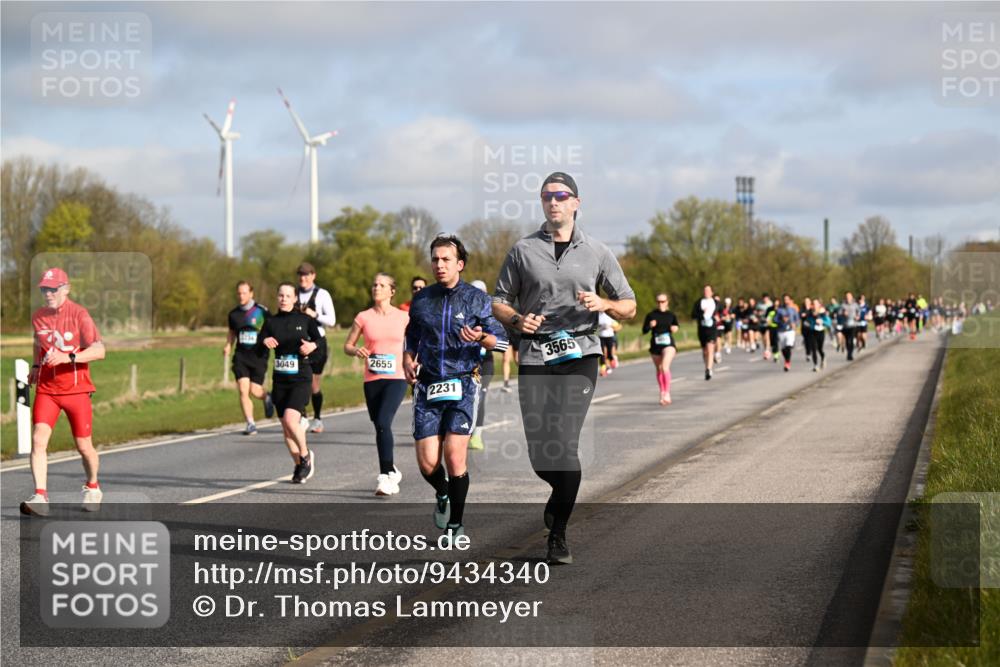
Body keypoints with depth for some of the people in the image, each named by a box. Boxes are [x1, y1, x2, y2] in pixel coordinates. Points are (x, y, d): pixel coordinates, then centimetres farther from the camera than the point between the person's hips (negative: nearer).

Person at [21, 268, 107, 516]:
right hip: (46, 389, 3)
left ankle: (92, 487, 34)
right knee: (38, 439, -17)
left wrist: (69, 358, -29)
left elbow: (99, 350, -18)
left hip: (76, 390, -3)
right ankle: (40, 497, -20)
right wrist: (36, 366, 13)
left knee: (84, 447, 5)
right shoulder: (37, 317, 6)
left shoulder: (79, 314, -9)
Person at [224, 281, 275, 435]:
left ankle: (266, 398, 34)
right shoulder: (233, 314, 7)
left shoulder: (261, 311, -6)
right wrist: (228, 346, 8)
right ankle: (250, 424, -3)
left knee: (255, 391, -4)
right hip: (241, 355, 3)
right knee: (243, 390, -10)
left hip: (258, 355, -3)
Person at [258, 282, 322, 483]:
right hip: (280, 380, 4)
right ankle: (299, 466, 24)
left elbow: (321, 339, 0)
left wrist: (313, 345, -22)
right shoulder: (271, 322, 6)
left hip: (301, 379, -4)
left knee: (290, 419, -21)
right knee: (286, 428, 7)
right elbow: (258, 345, 2)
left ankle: (306, 455, 4)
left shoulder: (305, 320, -1)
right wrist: (264, 341, -20)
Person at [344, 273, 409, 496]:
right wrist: (356, 351, -12)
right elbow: (347, 345, 10)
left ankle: (385, 477, -19)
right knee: (380, 427, 9)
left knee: (383, 423, -21)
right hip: (372, 380, 3)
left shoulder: (403, 317, 3)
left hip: (396, 379, -3)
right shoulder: (364, 317, 5)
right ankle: (392, 471, 30)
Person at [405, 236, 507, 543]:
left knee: (454, 456, -14)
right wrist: (407, 358, 5)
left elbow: (500, 339, -1)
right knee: (427, 463, -5)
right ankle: (442, 495, 30)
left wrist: (480, 337, -21)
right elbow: (412, 336, 24)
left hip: (463, 384, -3)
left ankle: (456, 524, 2)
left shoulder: (477, 298, 1)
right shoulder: (421, 299, 10)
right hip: (428, 388, 3)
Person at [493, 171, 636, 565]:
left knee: (564, 444, -16)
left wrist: (604, 304, -9)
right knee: (540, 455, -2)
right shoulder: (523, 251, 9)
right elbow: (499, 302, 14)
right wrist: (517, 320, -8)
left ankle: (558, 536, -7)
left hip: (579, 355, -1)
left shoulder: (596, 252, 9)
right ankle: (563, 495, 34)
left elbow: (629, 308, 13)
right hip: (535, 357, 1)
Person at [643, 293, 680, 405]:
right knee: (659, 370, 13)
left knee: (665, 367, -21)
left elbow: (676, 325, 19)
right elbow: (644, 330, 0)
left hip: (668, 344, -2)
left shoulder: (671, 315, 1)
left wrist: (675, 328, -3)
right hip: (655, 345, 2)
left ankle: (667, 393, -16)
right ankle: (662, 393, 29)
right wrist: (650, 326, -19)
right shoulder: (651, 315, -1)